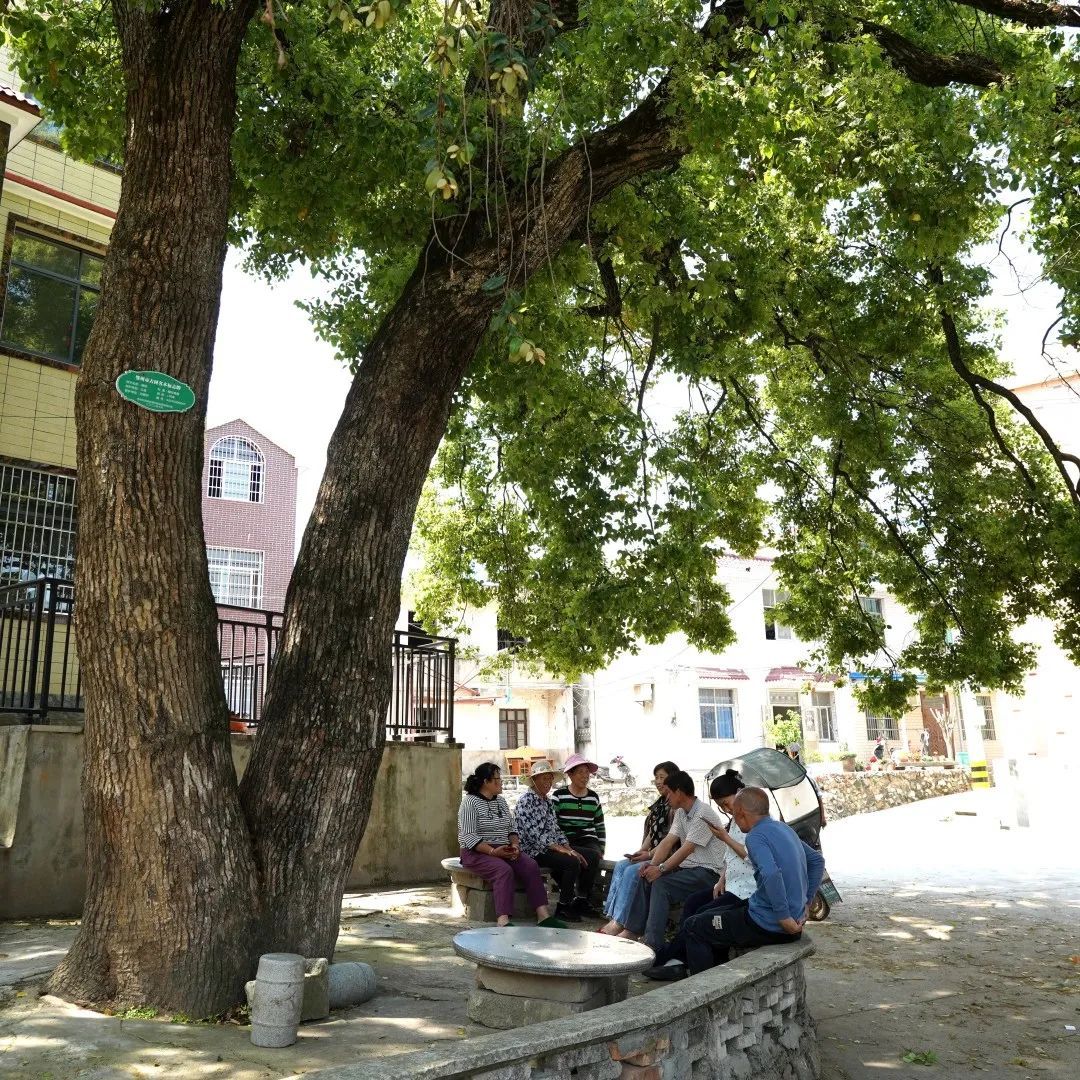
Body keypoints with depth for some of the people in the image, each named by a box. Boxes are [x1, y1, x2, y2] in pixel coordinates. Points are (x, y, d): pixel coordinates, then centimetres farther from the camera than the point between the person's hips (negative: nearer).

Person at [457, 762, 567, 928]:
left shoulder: (501, 801, 17)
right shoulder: (470, 802, -6)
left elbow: (512, 828, 18)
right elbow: (468, 836, -15)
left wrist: (515, 844, -4)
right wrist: (493, 851, -23)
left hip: (504, 851, 7)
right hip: (477, 853, -6)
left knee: (531, 865, -19)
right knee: (504, 870, -34)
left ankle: (543, 916, -26)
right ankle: (503, 921, -42)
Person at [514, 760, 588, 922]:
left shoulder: (547, 801, 15)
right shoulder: (526, 802, -13)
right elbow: (535, 834, -20)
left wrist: (569, 848, 0)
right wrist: (562, 849, -23)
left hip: (549, 849, 8)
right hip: (533, 851, -8)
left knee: (579, 861, -10)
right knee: (572, 863, -21)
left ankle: (573, 902, 3)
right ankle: (563, 909, -9)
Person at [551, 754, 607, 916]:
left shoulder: (593, 797, 15)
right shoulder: (559, 796, 1)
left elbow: (600, 826, 21)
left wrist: (601, 848, 8)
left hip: (588, 840, 4)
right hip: (566, 841, -4)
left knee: (595, 854, -31)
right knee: (593, 857, -31)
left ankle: (582, 899, -15)